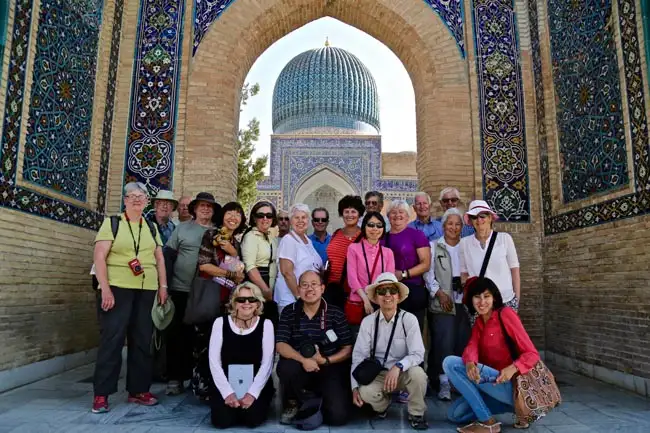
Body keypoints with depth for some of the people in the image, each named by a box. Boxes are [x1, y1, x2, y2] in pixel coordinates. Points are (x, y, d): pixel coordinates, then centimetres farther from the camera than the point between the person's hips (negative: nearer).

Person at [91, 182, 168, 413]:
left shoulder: (152, 228, 15)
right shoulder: (112, 223, 3)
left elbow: (159, 258, 15)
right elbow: (99, 257, -5)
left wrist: (163, 286, 5)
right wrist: (105, 288, -14)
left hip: (147, 290, 4)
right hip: (117, 288, -4)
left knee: (142, 340, 7)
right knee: (111, 338, -4)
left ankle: (138, 389, 17)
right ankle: (101, 393, 6)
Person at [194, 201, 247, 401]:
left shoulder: (239, 240, 14)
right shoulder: (211, 234, -3)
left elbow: (243, 269, 12)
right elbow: (203, 265, -11)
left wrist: (234, 253, -5)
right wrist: (231, 275, -9)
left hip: (230, 296, 5)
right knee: (205, 339, -1)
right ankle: (203, 386, 11)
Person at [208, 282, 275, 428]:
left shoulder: (265, 324, -4)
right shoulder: (221, 322, -2)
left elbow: (267, 364, -7)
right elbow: (214, 362, -6)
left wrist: (252, 393, -17)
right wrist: (228, 392, -15)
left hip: (257, 385, -1)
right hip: (227, 385, 1)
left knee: (253, 418, -22)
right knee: (221, 420, -20)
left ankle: (252, 400, 11)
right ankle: (230, 399, 13)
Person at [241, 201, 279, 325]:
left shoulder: (272, 238, 14)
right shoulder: (251, 236, -9)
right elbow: (250, 267, -19)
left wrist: (271, 290, 12)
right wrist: (265, 290, -21)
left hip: (272, 288, 7)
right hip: (256, 288, -7)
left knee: (271, 324, 7)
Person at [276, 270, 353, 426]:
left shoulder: (335, 313, -2)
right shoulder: (289, 312, -1)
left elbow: (348, 349, -2)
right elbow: (280, 345, -8)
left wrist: (326, 360, -19)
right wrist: (303, 360, -25)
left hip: (330, 370, 0)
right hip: (300, 367, 1)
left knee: (338, 416, -19)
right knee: (286, 368, -33)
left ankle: (318, 399, 19)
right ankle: (294, 402, 1)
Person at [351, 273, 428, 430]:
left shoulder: (409, 319, -14)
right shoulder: (368, 321, -9)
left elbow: (418, 354, -18)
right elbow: (358, 356, -7)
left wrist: (398, 367, -35)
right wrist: (355, 387, -15)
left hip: (404, 373, -1)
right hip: (378, 373, 1)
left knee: (418, 374, -33)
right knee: (365, 392, -29)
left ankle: (416, 414, -1)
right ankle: (383, 404, 11)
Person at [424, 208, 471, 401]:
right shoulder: (434, 246, 8)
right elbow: (428, 273, 1)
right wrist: (439, 292, -10)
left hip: (464, 302, 2)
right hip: (442, 302, -2)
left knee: (464, 342, 2)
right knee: (444, 342, -7)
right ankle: (444, 383, 1)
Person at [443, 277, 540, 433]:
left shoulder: (505, 313, -11)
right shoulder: (478, 322, 12)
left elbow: (532, 354, -14)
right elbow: (471, 347, -8)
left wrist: (513, 368, -35)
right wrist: (470, 362, -32)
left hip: (510, 384, -8)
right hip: (492, 383, 8)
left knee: (451, 363, -19)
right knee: (455, 414, 7)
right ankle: (514, 405, 9)